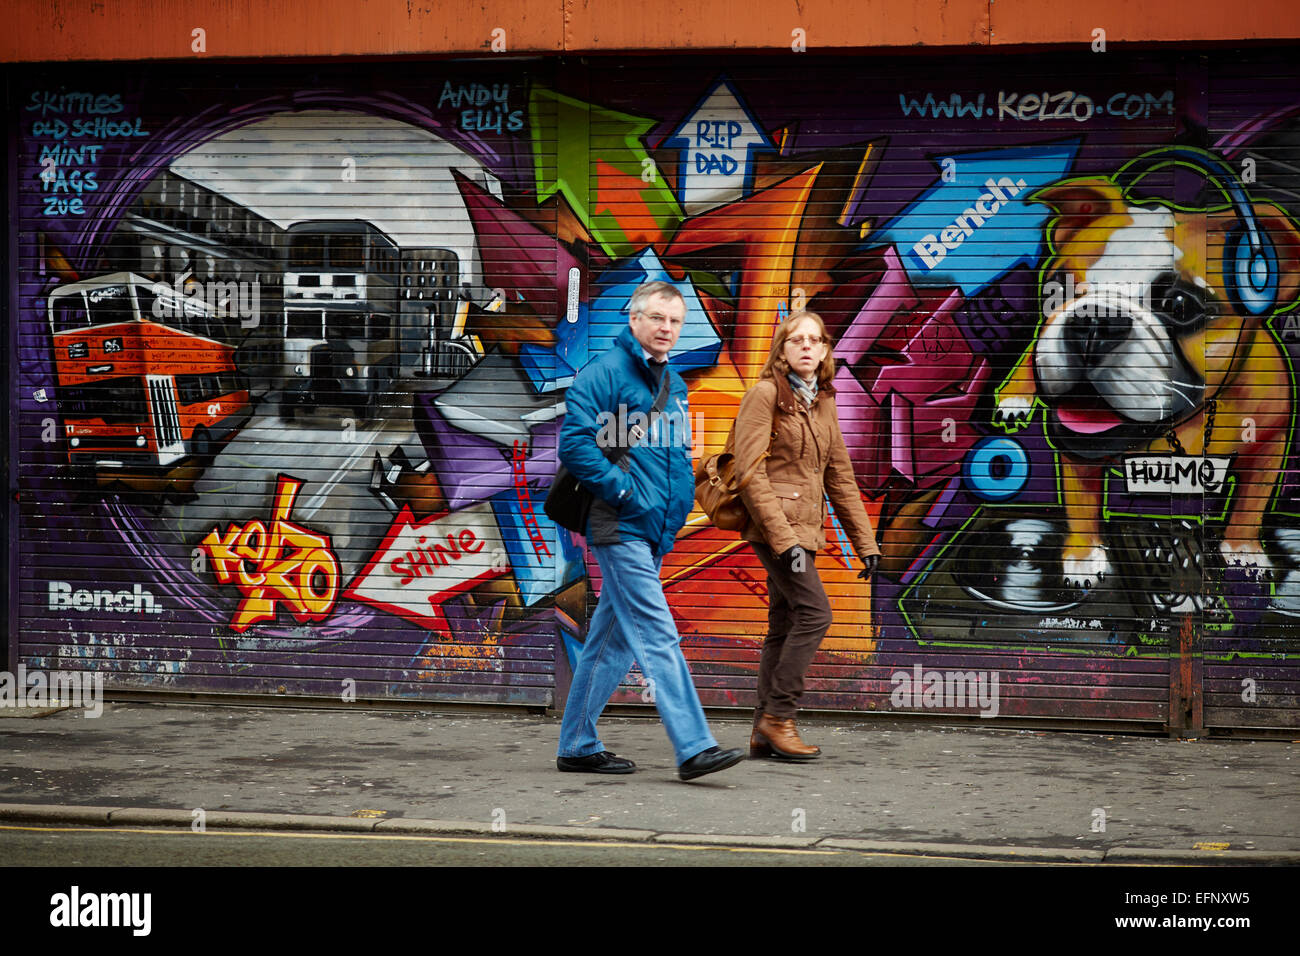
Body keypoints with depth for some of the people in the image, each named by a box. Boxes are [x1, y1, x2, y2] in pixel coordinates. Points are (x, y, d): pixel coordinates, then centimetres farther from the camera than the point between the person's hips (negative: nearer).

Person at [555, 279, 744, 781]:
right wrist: (623, 490, -17)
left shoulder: (674, 384, 17)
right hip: (621, 528, -8)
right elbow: (574, 442, -16)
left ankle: (577, 745, 20)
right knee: (657, 637, -12)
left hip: (654, 532, 8)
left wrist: (681, 501, 12)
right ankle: (693, 747, -14)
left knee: (611, 639, 12)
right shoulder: (605, 373, -8)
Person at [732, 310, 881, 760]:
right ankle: (778, 716, -8)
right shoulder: (765, 394, -8)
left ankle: (765, 732, 11)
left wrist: (865, 541, 15)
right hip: (774, 523, -8)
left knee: (785, 627, 7)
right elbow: (751, 471, -15)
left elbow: (840, 476, 18)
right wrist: (783, 537, -21)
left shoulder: (823, 402, 15)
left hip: (802, 527, 8)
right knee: (814, 611, -16)